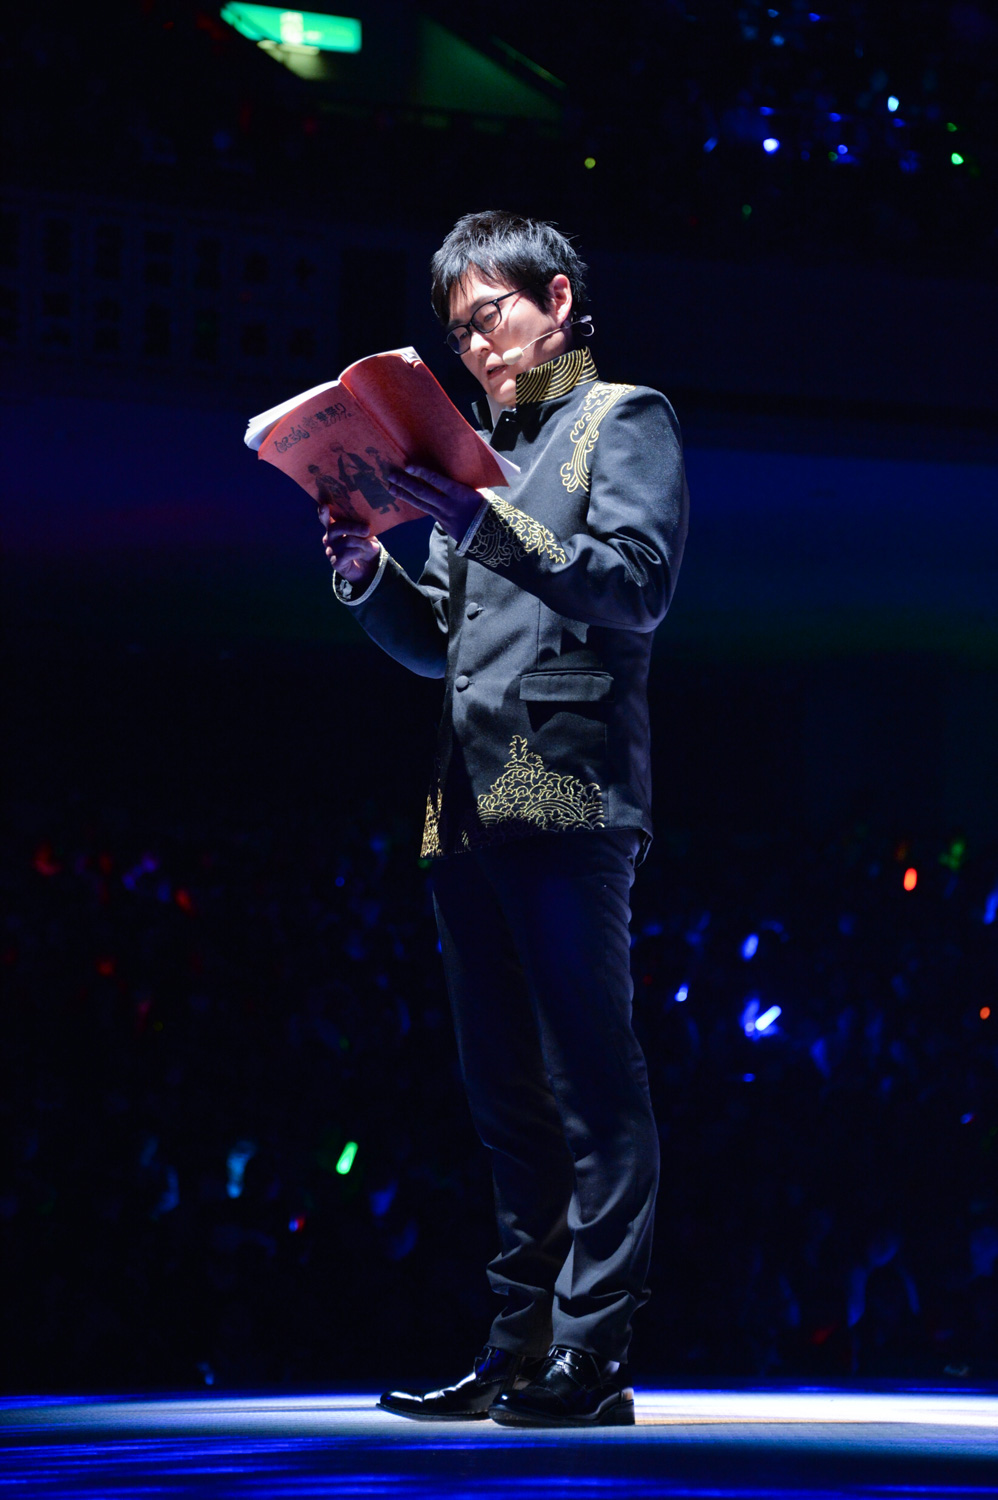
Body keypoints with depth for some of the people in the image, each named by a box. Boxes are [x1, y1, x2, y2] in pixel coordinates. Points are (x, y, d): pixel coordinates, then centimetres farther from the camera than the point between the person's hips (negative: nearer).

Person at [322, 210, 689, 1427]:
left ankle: (592, 1357, -12)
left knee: (592, 1087, -10)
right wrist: (369, 577, 7)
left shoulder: (623, 422, 5)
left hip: (570, 804, -8)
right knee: (505, 1093, 9)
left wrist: (491, 528, -20)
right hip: (470, 813, 8)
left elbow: (638, 585, -11)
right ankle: (520, 1348, 13)